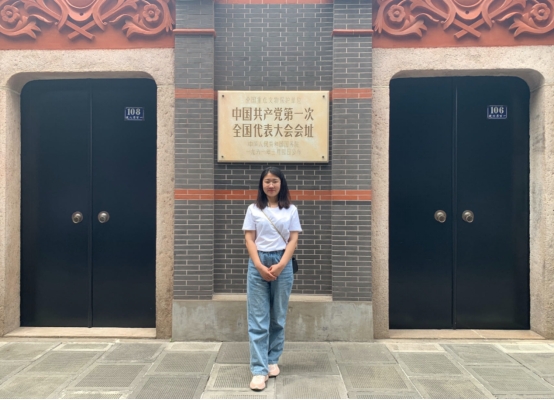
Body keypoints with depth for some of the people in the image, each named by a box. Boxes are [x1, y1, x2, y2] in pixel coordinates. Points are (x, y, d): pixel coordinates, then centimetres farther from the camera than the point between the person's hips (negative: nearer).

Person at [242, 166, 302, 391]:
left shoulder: (291, 210, 5)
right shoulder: (253, 209, 5)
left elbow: (293, 240, 1)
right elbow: (249, 239, 1)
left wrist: (280, 265, -12)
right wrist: (260, 266, -11)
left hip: (282, 264, 1)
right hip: (258, 264, -1)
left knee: (278, 317, 9)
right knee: (258, 319, -3)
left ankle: (272, 360, 25)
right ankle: (259, 370, 0)